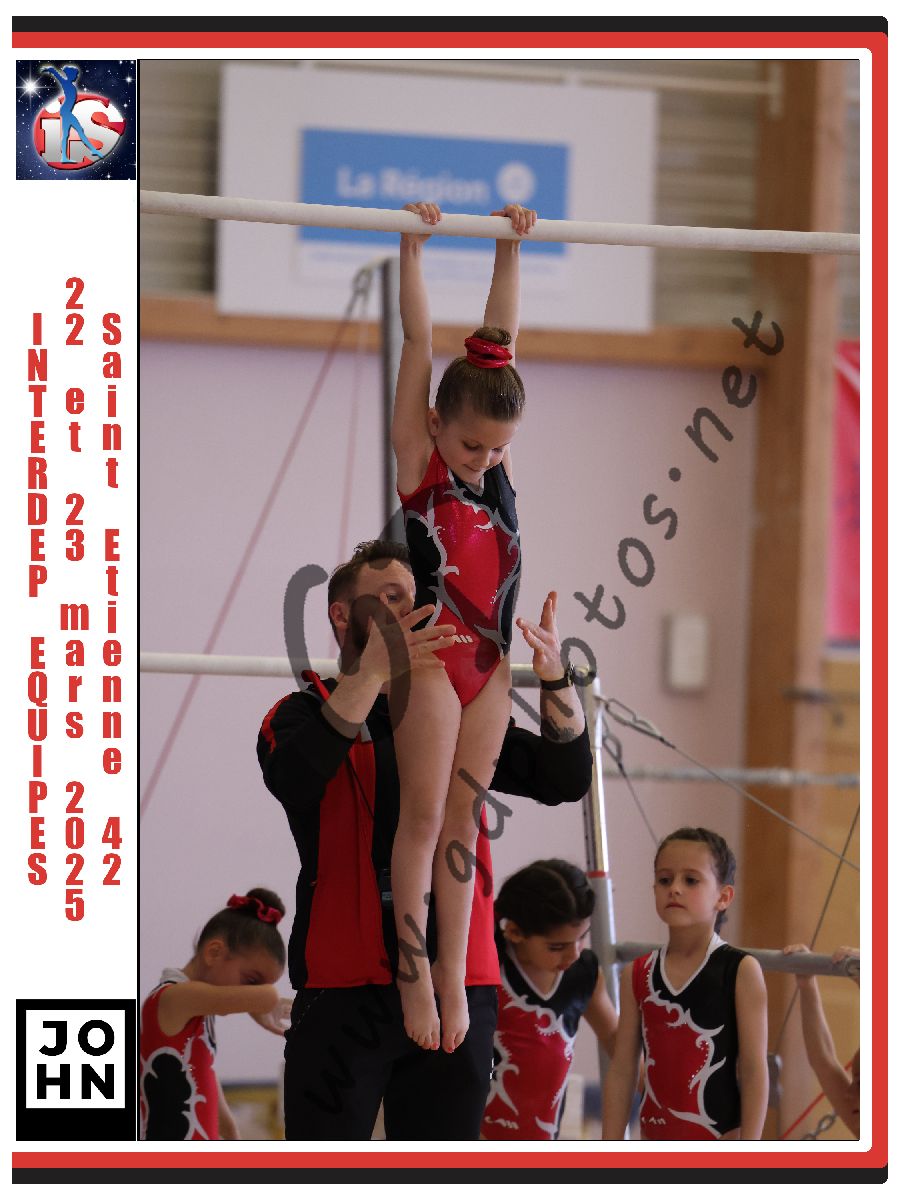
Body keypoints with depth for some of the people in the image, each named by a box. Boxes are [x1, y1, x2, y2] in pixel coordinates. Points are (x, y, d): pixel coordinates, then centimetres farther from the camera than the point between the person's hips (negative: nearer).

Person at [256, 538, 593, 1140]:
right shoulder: (305, 713, 6)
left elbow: (566, 780, 7)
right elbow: (291, 780, -19)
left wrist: (555, 678, -11)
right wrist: (372, 674, -30)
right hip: (346, 992, -4)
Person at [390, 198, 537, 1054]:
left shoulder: (499, 463, 6)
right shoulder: (417, 462, -6)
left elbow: (499, 341, 10)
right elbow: (418, 344, -5)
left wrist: (510, 248, 12)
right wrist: (414, 248, -5)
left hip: (491, 659, 5)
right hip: (433, 656, -5)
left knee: (464, 818, 8)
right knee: (423, 816, -2)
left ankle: (454, 969, 11)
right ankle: (415, 971, 4)